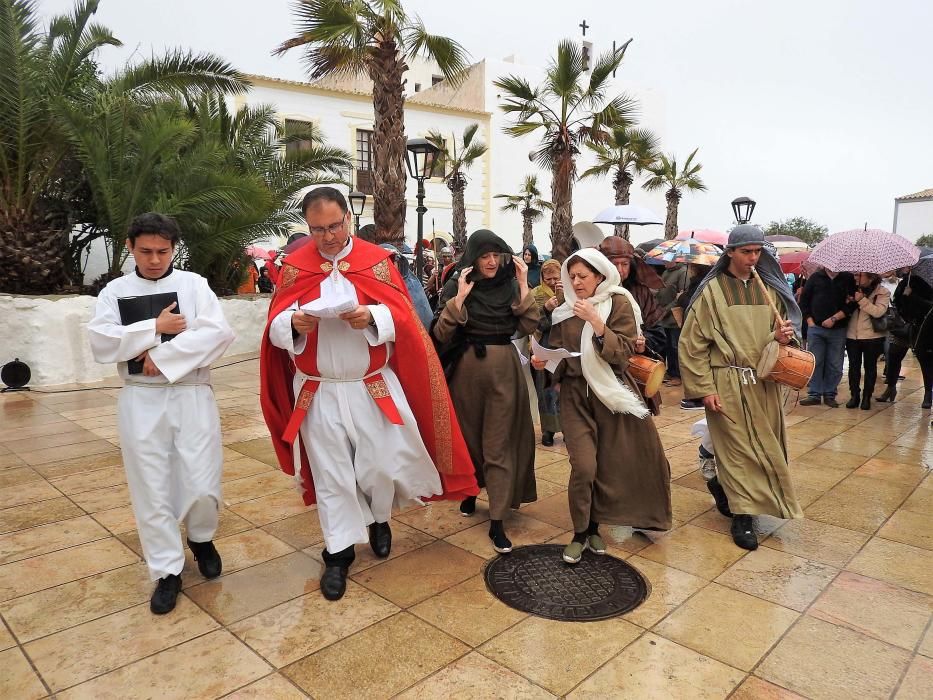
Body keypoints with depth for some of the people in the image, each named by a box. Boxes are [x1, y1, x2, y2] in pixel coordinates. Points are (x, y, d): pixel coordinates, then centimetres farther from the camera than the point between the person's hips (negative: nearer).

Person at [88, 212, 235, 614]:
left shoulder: (194, 284, 2)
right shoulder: (116, 291, 6)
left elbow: (218, 334, -12)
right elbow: (102, 344, -7)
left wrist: (163, 356, -15)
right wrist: (156, 328, -12)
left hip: (192, 396, -1)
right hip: (141, 402, 1)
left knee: (202, 486, 1)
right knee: (151, 490, 7)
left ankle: (201, 538, 33)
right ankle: (168, 569, 24)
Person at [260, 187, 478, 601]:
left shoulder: (377, 260, -1)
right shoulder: (294, 266, 1)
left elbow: (402, 316, -6)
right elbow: (275, 325, -2)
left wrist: (374, 317, -27)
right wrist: (294, 322, -25)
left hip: (373, 387, 0)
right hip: (318, 392, 1)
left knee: (383, 463, 5)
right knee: (330, 473, 7)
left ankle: (378, 519, 37)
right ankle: (338, 551, 24)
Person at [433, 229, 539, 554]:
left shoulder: (510, 285, 1)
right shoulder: (455, 286, -3)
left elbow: (528, 327, -9)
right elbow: (442, 334, -12)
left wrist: (523, 287, -15)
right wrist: (460, 298, -20)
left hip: (504, 369, 0)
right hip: (467, 368, 0)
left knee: (499, 443, 0)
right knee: (469, 435, 14)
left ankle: (497, 521, 3)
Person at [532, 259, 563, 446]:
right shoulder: (535, 294, 2)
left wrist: (567, 296, -19)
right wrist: (545, 308, -22)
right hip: (544, 348, -1)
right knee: (546, 388, 4)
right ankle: (548, 429, 15)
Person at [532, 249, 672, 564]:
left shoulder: (619, 304, -3)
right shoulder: (565, 310, 6)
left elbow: (624, 351, -13)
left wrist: (595, 321, -22)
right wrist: (543, 360, -11)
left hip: (612, 392, -1)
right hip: (576, 394, 1)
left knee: (611, 465, 5)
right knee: (583, 466, -11)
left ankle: (594, 527, 26)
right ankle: (580, 533, 7)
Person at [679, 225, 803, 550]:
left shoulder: (768, 288, 9)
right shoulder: (712, 290, -6)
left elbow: (774, 330, 17)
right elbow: (693, 343, -8)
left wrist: (780, 337, -9)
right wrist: (705, 388, -12)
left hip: (765, 381, 5)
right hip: (729, 382, -5)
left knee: (765, 446, 10)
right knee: (739, 448, 0)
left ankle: (723, 485, 33)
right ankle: (743, 515, 12)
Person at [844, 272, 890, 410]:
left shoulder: (883, 293, -5)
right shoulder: (854, 289, 7)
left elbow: (878, 312, -20)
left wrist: (862, 300, -23)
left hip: (872, 337, -3)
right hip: (852, 335, 3)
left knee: (870, 367, 6)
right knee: (853, 367, 6)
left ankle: (867, 397, 15)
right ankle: (854, 395, 16)